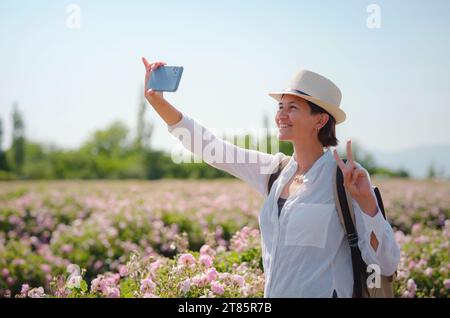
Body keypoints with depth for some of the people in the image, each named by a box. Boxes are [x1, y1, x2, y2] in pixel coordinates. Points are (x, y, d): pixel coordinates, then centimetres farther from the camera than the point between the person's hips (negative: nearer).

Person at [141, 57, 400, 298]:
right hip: (275, 292, 6)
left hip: (324, 293, -6)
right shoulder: (275, 170, 5)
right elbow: (209, 147, 5)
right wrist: (158, 102, -4)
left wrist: (365, 199, -25)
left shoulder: (348, 176, -11)